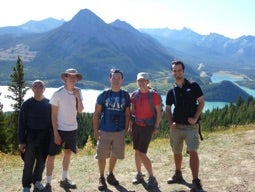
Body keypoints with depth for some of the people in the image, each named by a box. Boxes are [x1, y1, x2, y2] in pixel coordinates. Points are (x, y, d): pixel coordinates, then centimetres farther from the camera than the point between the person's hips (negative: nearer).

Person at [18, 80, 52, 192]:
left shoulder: (48, 103, 3)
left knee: (41, 162, 12)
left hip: (45, 137, 2)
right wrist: (21, 141, -6)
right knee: (29, 163, 1)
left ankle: (37, 181, 31)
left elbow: (52, 120, 7)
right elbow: (21, 123, -3)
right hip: (31, 137, -2)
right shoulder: (27, 104, -3)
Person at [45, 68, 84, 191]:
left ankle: (64, 179, 31)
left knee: (68, 153, 16)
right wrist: (56, 133, -14)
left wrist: (78, 97, -16)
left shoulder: (78, 92, 0)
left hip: (72, 128, 5)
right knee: (51, 156, -2)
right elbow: (53, 115, -11)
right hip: (59, 129, -5)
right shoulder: (58, 94, -14)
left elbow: (80, 110, -1)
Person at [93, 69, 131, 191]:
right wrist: (95, 131, -6)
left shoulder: (125, 96, 2)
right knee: (102, 155, 4)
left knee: (115, 155, 14)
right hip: (104, 131, -2)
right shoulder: (103, 95, -4)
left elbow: (127, 114, 7)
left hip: (119, 132, 2)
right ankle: (101, 178, 21)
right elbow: (96, 114, -2)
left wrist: (126, 130, 1)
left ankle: (110, 175, 35)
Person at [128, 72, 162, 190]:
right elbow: (132, 111, 11)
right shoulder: (134, 95, 5)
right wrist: (130, 126, 8)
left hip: (147, 126, -5)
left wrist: (156, 128, -11)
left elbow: (159, 113, -8)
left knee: (142, 153, -10)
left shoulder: (154, 95, -9)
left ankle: (152, 178, 3)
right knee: (136, 151, 11)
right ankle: (139, 175, 26)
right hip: (136, 125, 5)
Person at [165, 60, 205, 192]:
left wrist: (195, 118, -12)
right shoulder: (171, 92, 6)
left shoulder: (193, 86, -3)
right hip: (176, 126, 4)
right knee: (176, 152, 14)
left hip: (191, 126, -4)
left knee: (193, 152, -14)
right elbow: (168, 109, 12)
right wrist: (171, 122, -4)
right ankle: (178, 175, 35)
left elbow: (201, 102, -1)